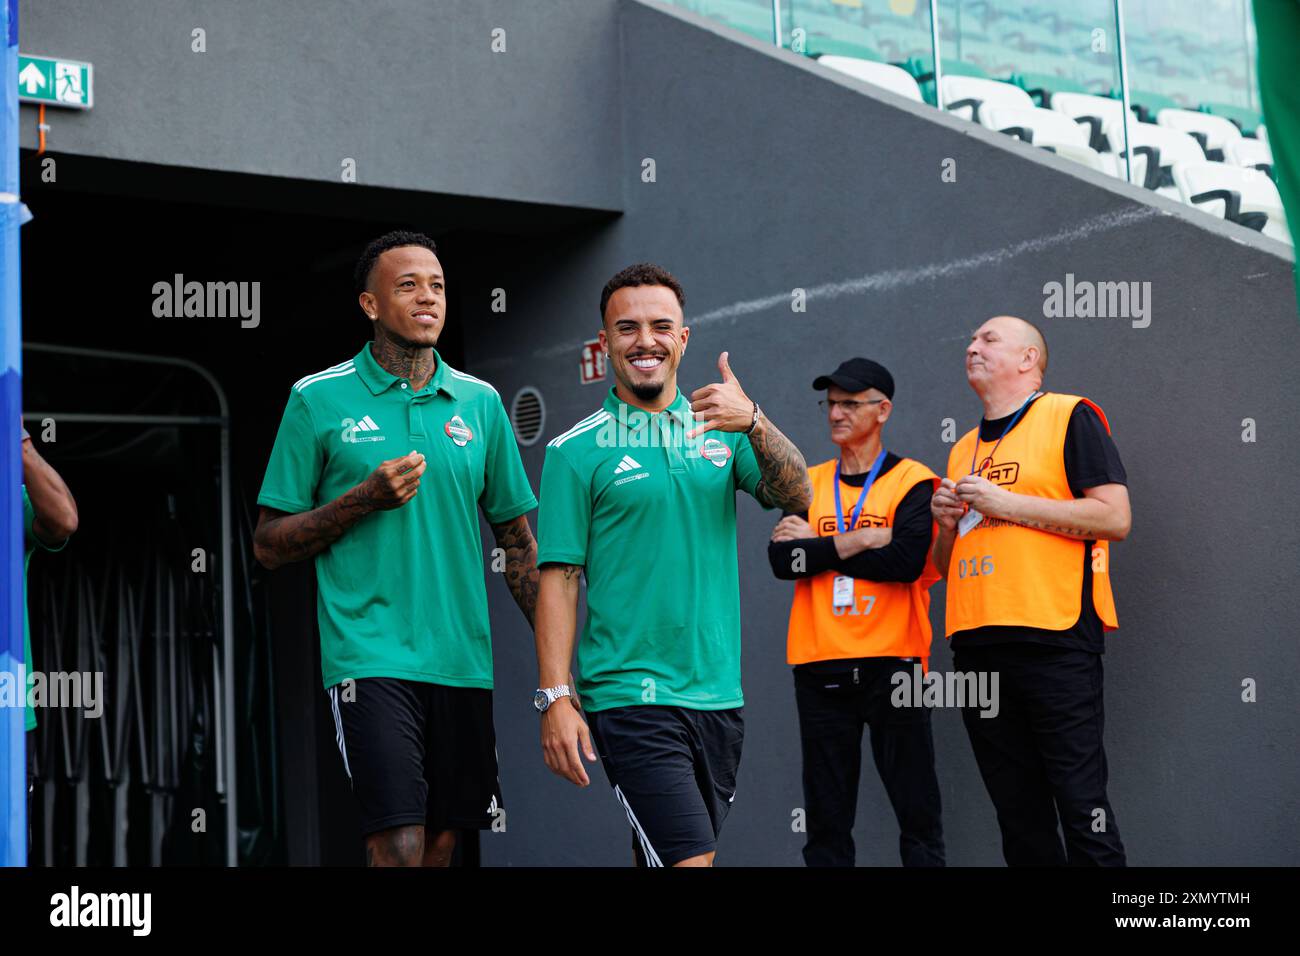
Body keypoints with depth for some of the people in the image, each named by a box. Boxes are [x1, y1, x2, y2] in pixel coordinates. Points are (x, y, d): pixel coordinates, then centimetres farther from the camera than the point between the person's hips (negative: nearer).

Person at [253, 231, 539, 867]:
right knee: (399, 845, -15)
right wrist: (363, 498, -13)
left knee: (443, 841, 10)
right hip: (371, 659, -4)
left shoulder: (481, 402, 10)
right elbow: (269, 545, 1)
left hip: (463, 663, 4)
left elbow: (518, 540, 15)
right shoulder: (317, 399, 0)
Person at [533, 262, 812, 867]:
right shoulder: (576, 450, -2)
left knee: (663, 854, 13)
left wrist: (753, 421, -21)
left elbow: (797, 497, -3)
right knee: (689, 859, -15)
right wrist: (555, 698, -13)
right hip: (630, 698, -5)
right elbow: (558, 579, -5)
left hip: (719, 697, 5)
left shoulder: (720, 430, 11)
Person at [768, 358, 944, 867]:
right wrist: (858, 542, -11)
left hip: (892, 663, -3)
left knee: (916, 810, 0)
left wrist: (816, 547, -8)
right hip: (820, 668, 3)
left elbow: (906, 560, -15)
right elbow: (781, 561, -1)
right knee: (826, 816, 7)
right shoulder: (809, 484, 13)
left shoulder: (911, 481, 1)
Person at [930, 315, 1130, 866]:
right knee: (1018, 815, 8)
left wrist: (1008, 503, -11)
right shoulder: (963, 451, 21)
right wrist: (946, 521, 3)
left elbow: (1114, 517, -10)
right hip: (976, 647, 7)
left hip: (1054, 642, -6)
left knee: (1080, 803, -7)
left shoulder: (1070, 417, 2)